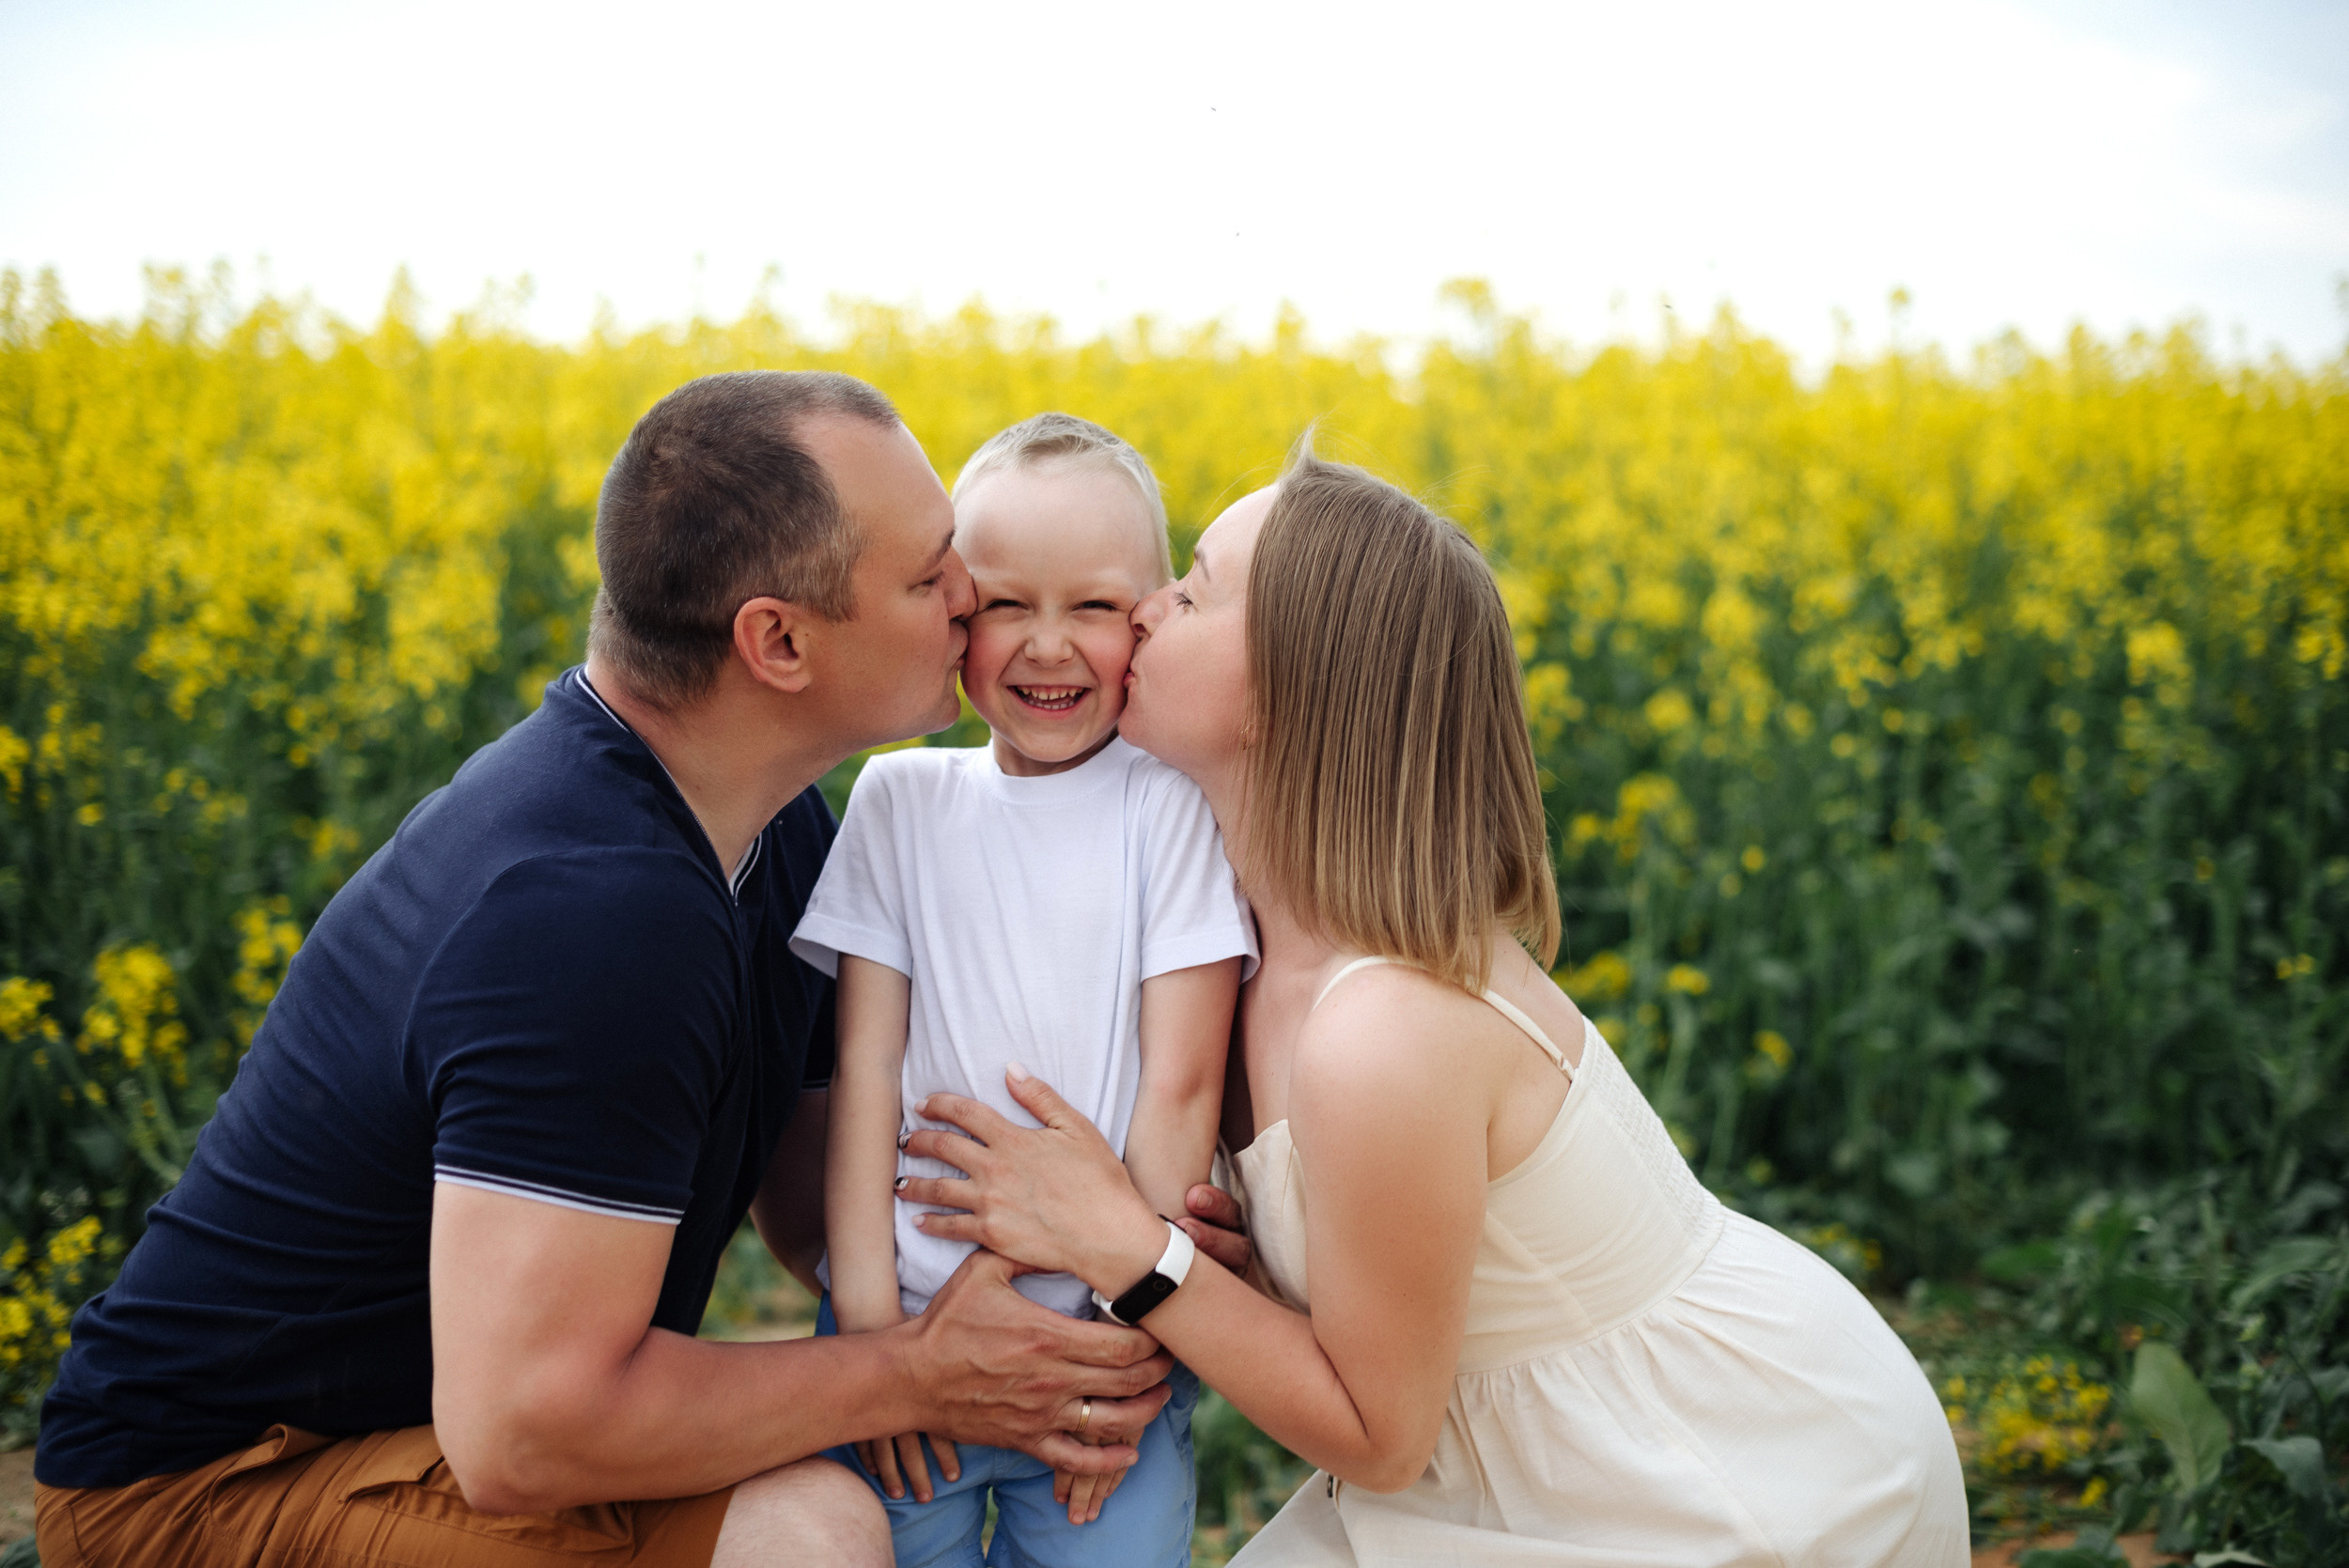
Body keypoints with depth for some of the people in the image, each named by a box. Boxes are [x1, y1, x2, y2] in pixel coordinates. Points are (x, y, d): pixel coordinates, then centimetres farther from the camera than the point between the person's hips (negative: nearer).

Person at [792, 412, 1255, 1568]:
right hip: (909, 1316, 2)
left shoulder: (1170, 807, -4)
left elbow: (1181, 1086, -7)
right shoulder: (898, 800, 3)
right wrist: (865, 1314, -6)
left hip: (1105, 1331, -1)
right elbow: (865, 1063, 0)